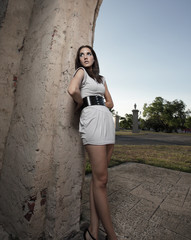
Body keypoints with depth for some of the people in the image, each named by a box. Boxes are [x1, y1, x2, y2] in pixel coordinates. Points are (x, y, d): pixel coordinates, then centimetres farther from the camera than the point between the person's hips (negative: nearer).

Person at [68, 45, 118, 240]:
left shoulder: (101, 79, 28)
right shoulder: (81, 71, 11)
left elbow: (110, 103, 20)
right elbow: (73, 90, -12)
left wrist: (96, 105, 4)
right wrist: (83, 104, 3)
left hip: (107, 120, 7)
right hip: (92, 120, -7)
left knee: (98, 177, 5)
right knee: (101, 179, -6)